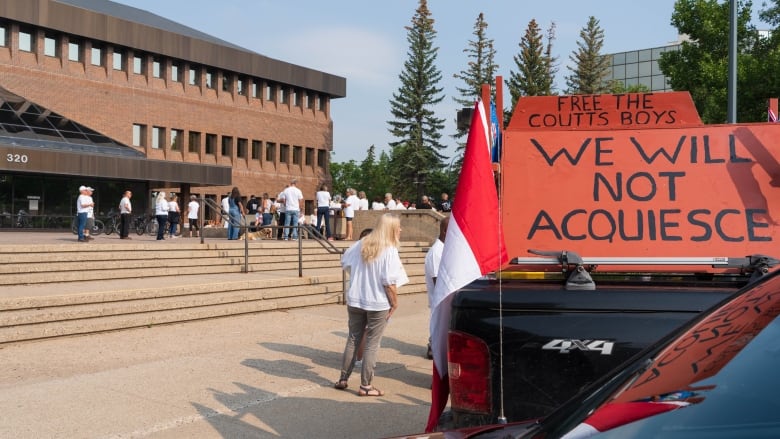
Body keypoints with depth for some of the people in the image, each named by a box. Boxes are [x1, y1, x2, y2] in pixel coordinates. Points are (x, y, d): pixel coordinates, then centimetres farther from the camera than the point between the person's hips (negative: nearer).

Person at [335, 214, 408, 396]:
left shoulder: (361, 245, 2)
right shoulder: (390, 251, -16)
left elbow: (345, 262, 13)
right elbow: (389, 282, -19)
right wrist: (395, 303, -9)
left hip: (355, 301, 5)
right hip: (378, 303, -5)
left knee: (353, 340, 16)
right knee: (372, 344, 5)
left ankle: (343, 379, 24)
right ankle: (365, 386, 10)